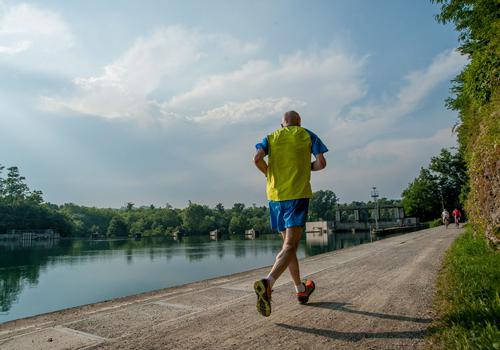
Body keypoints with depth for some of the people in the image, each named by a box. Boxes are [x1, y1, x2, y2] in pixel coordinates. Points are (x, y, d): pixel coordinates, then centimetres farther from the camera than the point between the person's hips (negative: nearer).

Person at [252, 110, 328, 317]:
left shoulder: (271, 138, 14)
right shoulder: (308, 135, 11)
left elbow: (257, 159, -4)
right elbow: (321, 163, 2)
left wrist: (269, 174, 12)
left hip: (275, 195, 4)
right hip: (298, 194, -4)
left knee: (289, 243, 15)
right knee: (290, 246, -9)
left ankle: (301, 290, 27)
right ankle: (267, 283, -32)